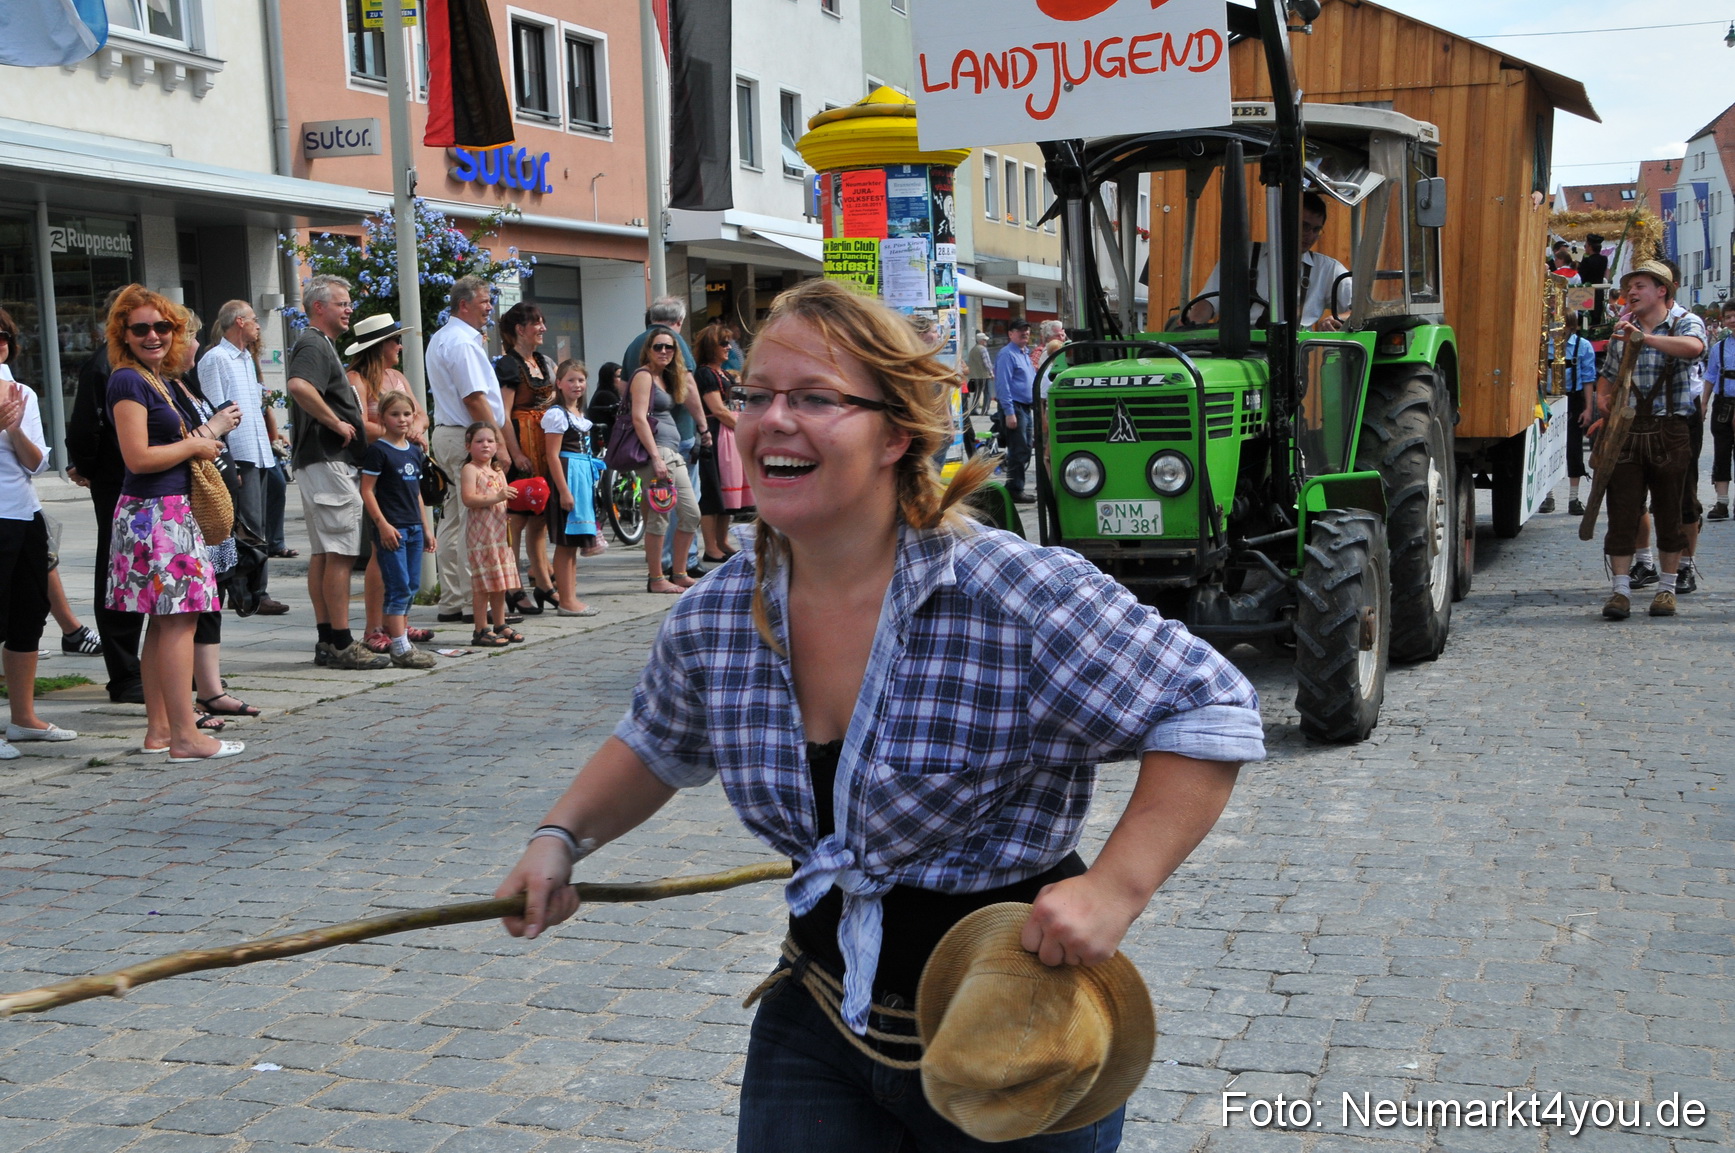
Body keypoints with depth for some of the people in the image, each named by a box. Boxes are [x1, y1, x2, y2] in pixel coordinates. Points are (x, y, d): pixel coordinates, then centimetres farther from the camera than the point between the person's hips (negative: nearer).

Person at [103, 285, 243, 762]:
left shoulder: (159, 380, 18)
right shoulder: (129, 381, -10)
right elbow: (138, 457, -18)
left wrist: (207, 432, 10)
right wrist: (195, 445, -6)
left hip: (171, 512, 10)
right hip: (154, 513, -10)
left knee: (164, 623, 11)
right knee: (179, 620, -12)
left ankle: (159, 729, 16)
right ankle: (185, 736, -12)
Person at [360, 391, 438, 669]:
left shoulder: (415, 451, 14)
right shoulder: (377, 450, -8)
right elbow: (367, 490, -11)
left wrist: (425, 529, 19)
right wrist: (382, 524, -18)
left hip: (413, 528, 8)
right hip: (391, 528, -8)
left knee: (412, 587, 10)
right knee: (398, 587, -9)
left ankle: (401, 639, 18)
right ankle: (400, 649, -8)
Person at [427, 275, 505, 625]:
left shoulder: (440, 339, 20)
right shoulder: (463, 342, -14)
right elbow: (475, 399, -19)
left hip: (447, 434, 11)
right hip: (468, 438, -11)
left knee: (454, 521, 11)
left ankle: (451, 603, 14)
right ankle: (475, 603, -8)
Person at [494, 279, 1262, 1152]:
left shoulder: (1020, 596, -23)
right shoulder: (711, 621, -5)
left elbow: (1211, 713, -19)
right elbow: (658, 747, 16)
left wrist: (1114, 889, -29)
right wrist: (563, 837, 1)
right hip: (819, 1018, 4)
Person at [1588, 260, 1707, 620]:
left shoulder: (1686, 322, -1)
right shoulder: (1622, 329, 13)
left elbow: (1693, 347, -26)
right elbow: (1608, 375, 23)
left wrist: (1645, 337, -35)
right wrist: (1603, 401, 2)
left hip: (1670, 431, -3)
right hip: (1626, 429, 3)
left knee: (1669, 511, 5)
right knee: (1622, 510, -2)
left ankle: (1667, 588, 16)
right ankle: (1621, 590, 1)